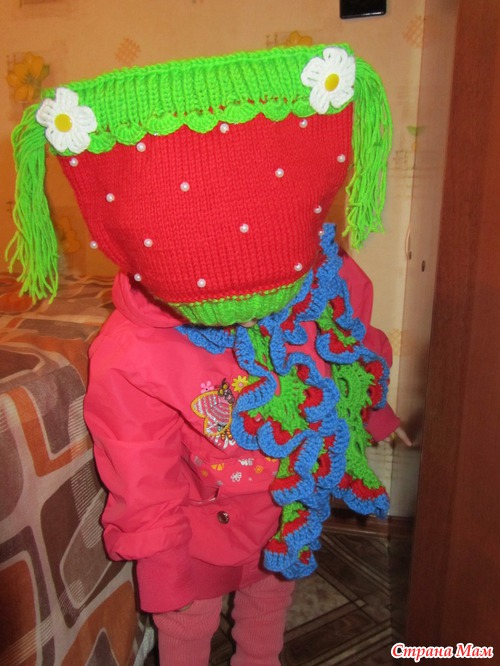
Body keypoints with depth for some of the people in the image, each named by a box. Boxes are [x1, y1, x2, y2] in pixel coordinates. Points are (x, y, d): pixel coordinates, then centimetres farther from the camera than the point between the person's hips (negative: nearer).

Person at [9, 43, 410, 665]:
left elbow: (359, 353, -2)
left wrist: (375, 414, 15)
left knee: (270, 598, 32)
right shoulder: (131, 363, -36)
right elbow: (144, 488, -21)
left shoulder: (334, 285, -26)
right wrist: (165, 577, -9)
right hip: (202, 527, -4)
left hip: (299, 499, 4)